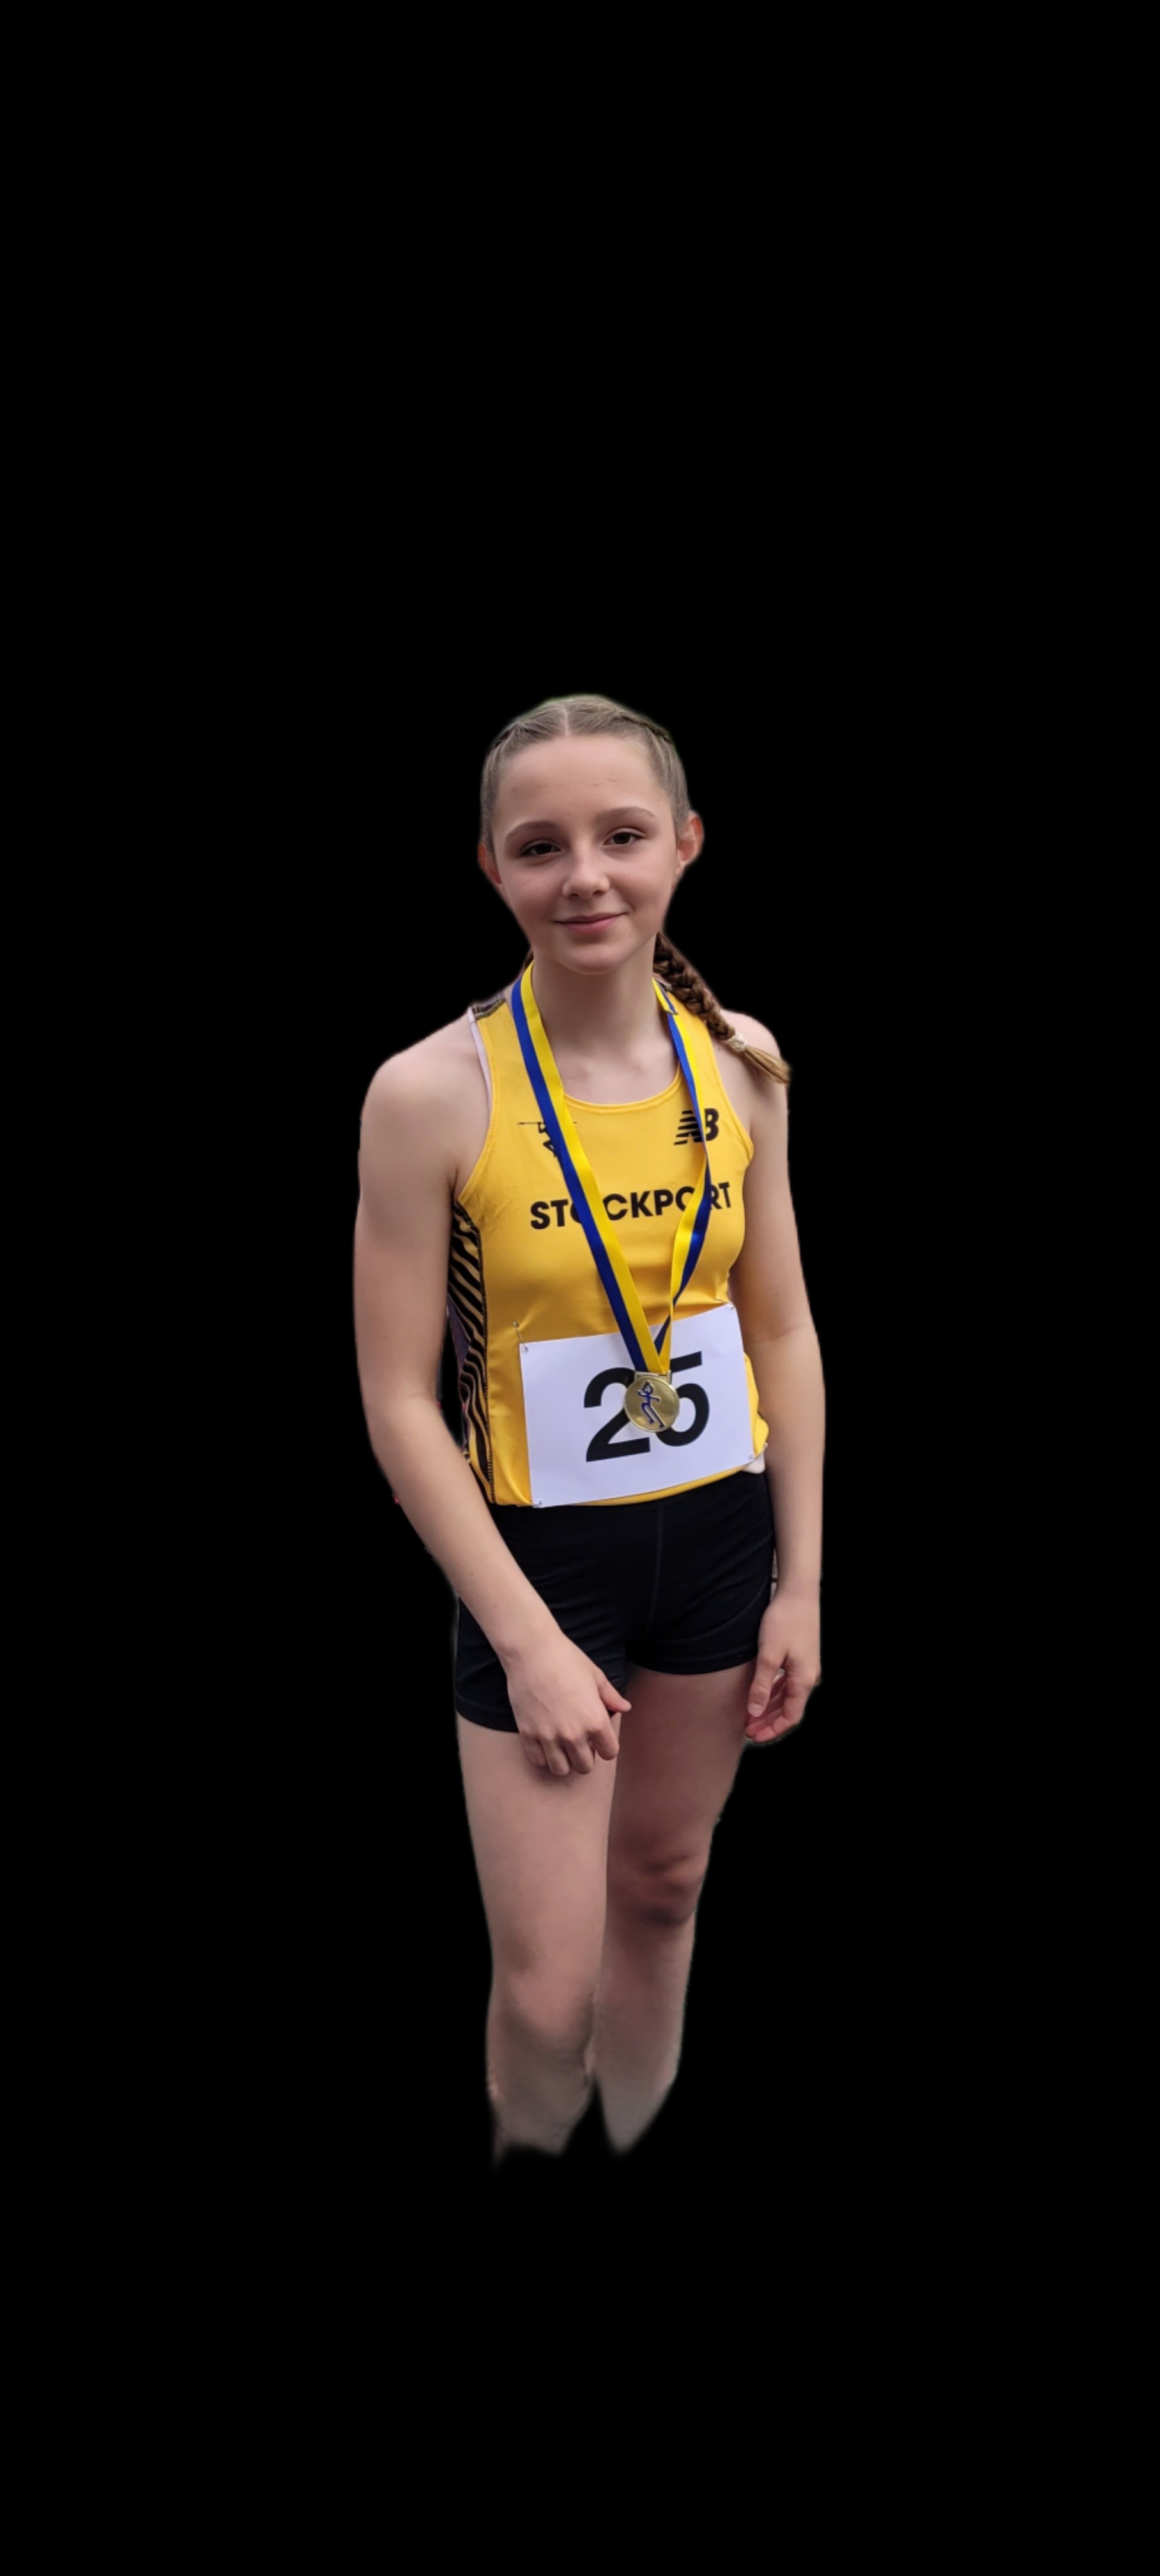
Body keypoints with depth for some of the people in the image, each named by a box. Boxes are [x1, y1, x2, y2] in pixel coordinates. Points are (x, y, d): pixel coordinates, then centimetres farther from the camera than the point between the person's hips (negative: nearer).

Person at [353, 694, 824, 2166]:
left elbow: (783, 1330, 4)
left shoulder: (738, 1059, -5)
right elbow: (399, 1400, -15)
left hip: (719, 1536, 4)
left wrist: (801, 1580, 3)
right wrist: (528, 1641, -15)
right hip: (539, 1550, -4)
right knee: (547, 1990, 0)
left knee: (663, 1889, 20)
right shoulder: (433, 1091, -18)